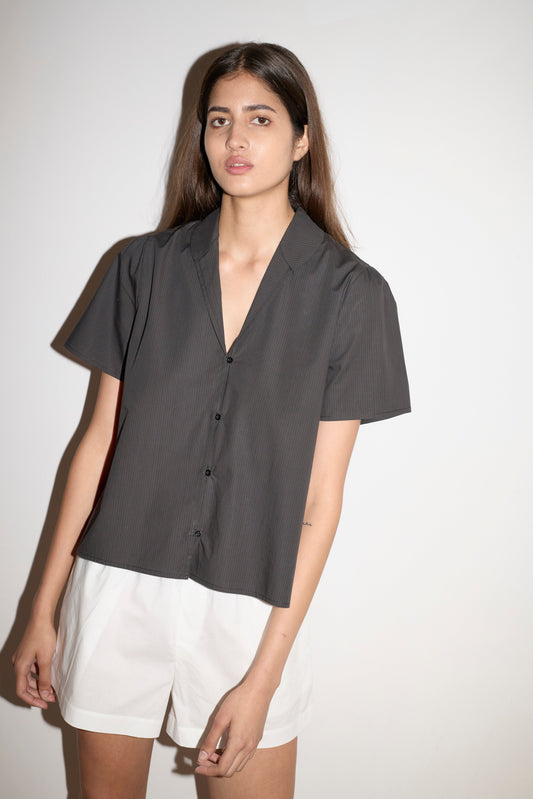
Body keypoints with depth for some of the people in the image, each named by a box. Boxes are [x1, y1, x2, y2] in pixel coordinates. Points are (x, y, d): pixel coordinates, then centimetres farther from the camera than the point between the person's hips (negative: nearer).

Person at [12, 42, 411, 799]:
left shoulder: (350, 292, -5)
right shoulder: (147, 265, 2)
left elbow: (321, 496, -7)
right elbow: (100, 440, 4)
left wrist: (264, 677, -9)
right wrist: (44, 609, 4)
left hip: (251, 604, -2)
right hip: (118, 582, 2)